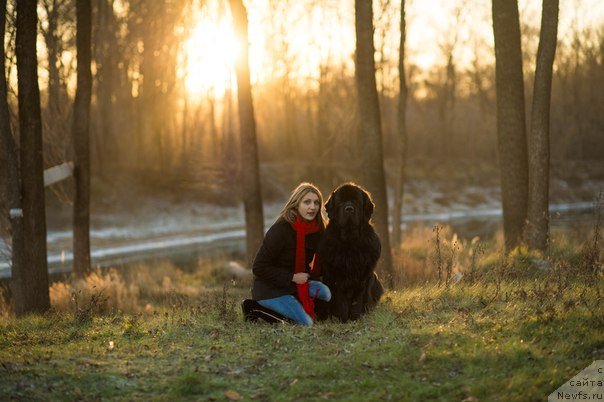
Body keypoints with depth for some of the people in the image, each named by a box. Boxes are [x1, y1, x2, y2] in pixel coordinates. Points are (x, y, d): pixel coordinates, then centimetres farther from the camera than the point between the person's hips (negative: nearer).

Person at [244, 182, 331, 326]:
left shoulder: (317, 229, -2)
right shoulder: (281, 230, -21)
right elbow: (259, 268, -18)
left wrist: (308, 276, -8)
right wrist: (292, 277, -21)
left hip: (294, 285, 7)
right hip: (269, 289, -7)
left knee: (324, 292, -18)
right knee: (305, 323, -19)